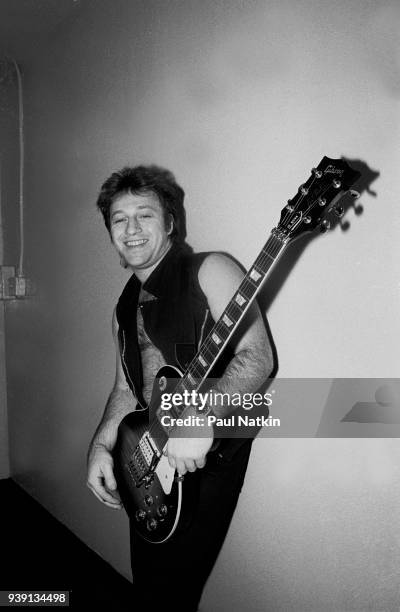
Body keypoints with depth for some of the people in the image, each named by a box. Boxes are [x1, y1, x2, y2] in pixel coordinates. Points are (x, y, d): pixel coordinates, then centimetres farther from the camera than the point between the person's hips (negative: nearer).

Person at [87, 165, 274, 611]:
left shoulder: (208, 271, -11)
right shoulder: (125, 306, 12)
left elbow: (258, 357, -19)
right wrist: (100, 446, 1)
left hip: (210, 454, -6)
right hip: (148, 460, 7)